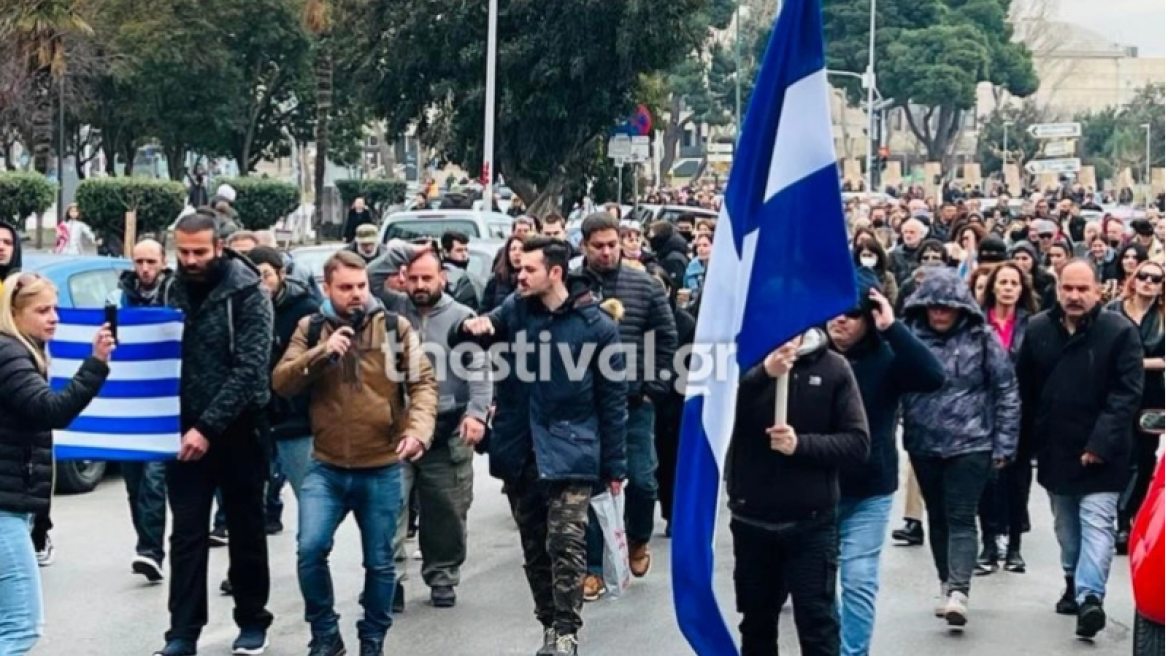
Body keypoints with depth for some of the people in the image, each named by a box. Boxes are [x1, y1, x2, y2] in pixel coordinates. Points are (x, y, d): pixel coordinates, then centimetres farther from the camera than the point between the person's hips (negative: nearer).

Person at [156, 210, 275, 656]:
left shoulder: (247, 293, -11)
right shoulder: (176, 289, 4)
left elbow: (250, 368, -18)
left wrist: (208, 426, -23)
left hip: (237, 430, -3)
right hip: (186, 429, 4)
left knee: (246, 530, 10)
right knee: (187, 534, 2)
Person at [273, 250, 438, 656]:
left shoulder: (395, 328, -1)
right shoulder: (310, 329, 4)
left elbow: (423, 384, -6)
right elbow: (281, 383, -4)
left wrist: (418, 429, -24)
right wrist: (322, 352, -18)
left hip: (382, 470, 0)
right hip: (326, 468, 1)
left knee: (379, 562, 8)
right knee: (310, 549, -13)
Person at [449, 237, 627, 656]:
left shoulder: (596, 325, -7)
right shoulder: (513, 310, 3)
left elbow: (612, 399, -3)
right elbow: (460, 346, 9)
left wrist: (614, 465, -3)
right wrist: (470, 329, -16)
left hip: (569, 453, -4)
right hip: (520, 451, 4)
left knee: (565, 544, -12)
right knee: (535, 547, 12)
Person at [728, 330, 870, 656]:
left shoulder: (832, 367, -3)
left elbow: (857, 444, -5)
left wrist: (801, 444, -21)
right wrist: (763, 373, -30)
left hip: (811, 522, -2)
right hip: (751, 520, 2)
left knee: (818, 626, -3)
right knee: (757, 623, 15)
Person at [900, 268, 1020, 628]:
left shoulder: (982, 337, -6)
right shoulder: (910, 336, -2)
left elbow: (1006, 391, -2)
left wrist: (1003, 444, -3)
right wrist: (900, 434, 3)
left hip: (970, 444, -3)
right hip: (924, 445, 3)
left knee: (961, 518, -8)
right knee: (937, 517, 13)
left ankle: (958, 592, -14)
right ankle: (948, 586, 25)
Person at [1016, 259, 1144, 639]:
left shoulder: (1120, 332, -9)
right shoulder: (1037, 330, 3)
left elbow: (1127, 393, -13)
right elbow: (1025, 389, 8)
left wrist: (1101, 443, -19)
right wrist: (1028, 441, 7)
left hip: (1100, 453, -4)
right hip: (1055, 449, 5)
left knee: (1097, 522, -12)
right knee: (1066, 524, 16)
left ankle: (1090, 596, -20)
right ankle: (1074, 583, 30)